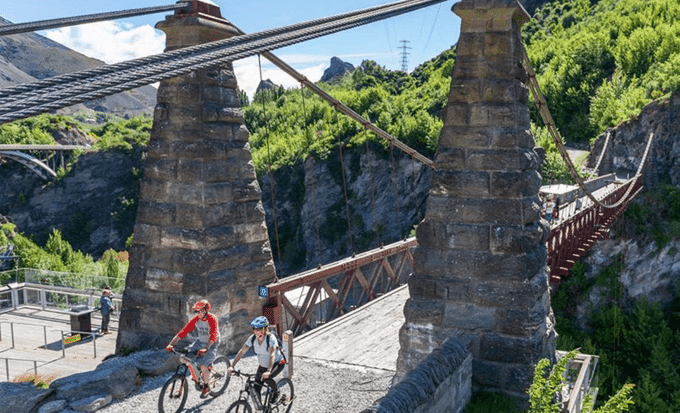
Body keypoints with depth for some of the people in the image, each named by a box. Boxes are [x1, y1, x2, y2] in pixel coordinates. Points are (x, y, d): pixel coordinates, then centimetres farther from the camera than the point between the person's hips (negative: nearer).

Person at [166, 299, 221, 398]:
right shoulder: (195, 319, -11)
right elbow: (183, 331, -16)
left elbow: (213, 336, -37)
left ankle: (206, 387, 2)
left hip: (211, 344, -6)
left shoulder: (212, 319, -25)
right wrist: (171, 344, -27)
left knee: (203, 366, -22)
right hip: (200, 341, 6)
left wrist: (205, 349, -52)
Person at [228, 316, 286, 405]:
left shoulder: (271, 338, -29)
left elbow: (272, 355, -41)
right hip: (263, 365, 5)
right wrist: (232, 366, -31)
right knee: (256, 391, -6)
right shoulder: (252, 338, -15)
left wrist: (268, 371, -55)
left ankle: (276, 392, -1)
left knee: (266, 378, -31)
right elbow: (241, 352, -19)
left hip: (277, 363, -5)